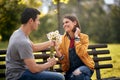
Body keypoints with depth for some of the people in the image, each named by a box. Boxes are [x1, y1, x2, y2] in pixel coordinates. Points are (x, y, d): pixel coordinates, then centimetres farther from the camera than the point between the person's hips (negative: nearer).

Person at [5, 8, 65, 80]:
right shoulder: (23, 42, -26)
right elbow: (34, 69, -25)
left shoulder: (18, 33, 5)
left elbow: (33, 47, 24)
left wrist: (51, 42, 26)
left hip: (18, 72, 10)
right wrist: (49, 64, -7)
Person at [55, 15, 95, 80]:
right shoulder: (63, 39, 1)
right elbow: (64, 61, 3)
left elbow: (81, 53, -22)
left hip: (84, 66, -2)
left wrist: (76, 37, -16)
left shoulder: (84, 37, -5)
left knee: (77, 74, -34)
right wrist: (59, 55, -18)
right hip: (70, 69, 2)